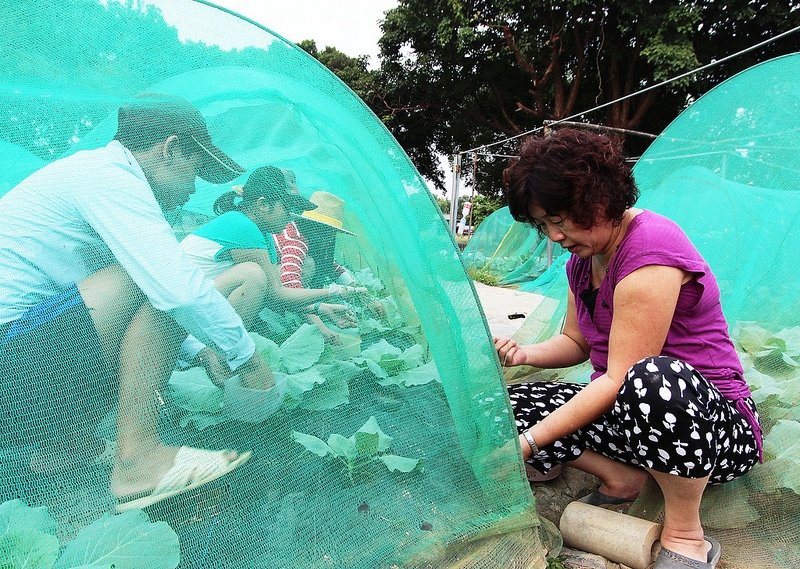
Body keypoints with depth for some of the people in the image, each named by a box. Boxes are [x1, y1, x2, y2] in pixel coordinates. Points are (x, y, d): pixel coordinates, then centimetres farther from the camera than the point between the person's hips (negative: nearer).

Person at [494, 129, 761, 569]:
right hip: (623, 410, 8)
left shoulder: (650, 248, -21)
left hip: (718, 427, -7)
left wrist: (529, 442, -25)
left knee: (655, 378, -43)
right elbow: (575, 342, 15)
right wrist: (525, 354, -7)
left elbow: (621, 378, -25)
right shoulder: (583, 258, 7)